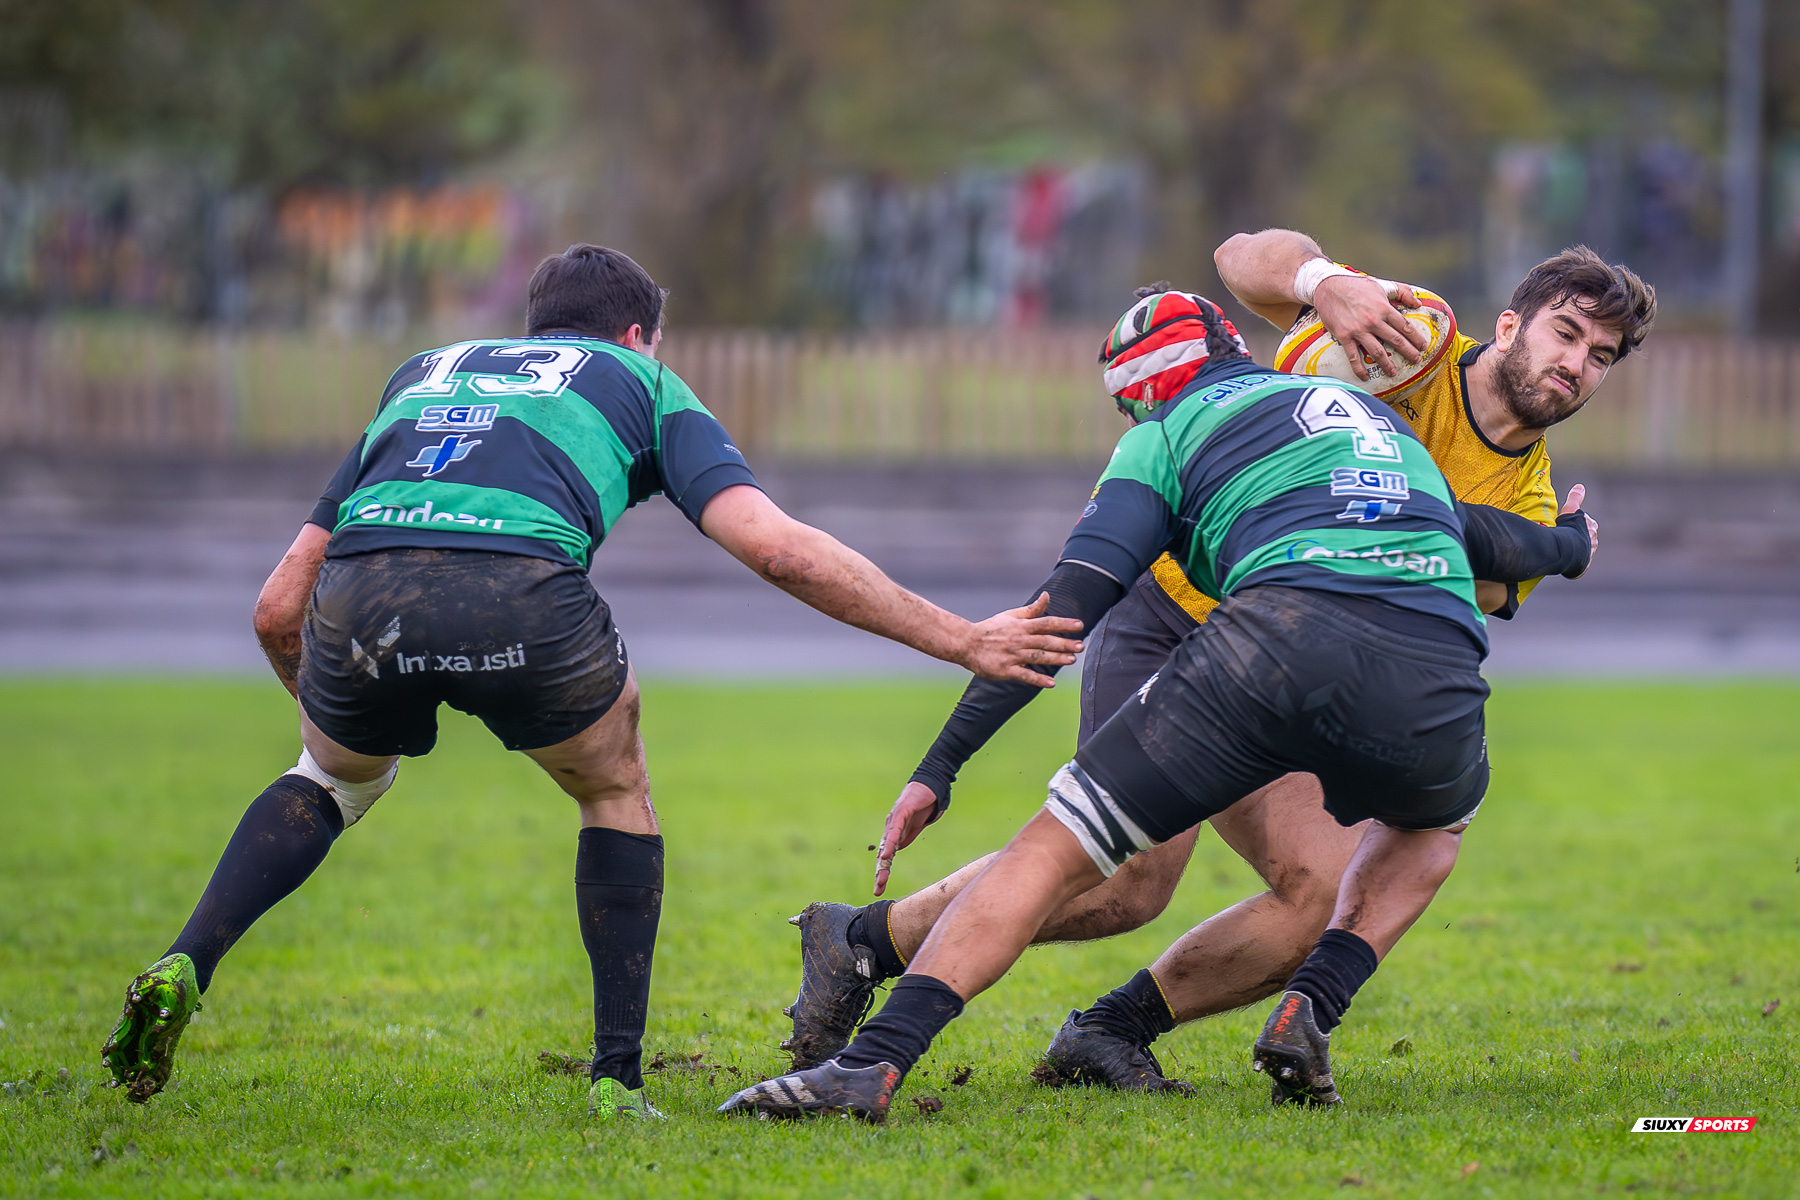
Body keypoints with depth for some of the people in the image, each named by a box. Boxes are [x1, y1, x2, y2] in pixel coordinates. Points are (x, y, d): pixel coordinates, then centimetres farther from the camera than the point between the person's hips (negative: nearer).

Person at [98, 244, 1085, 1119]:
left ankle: (183, 970, 16)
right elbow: (776, 547, 12)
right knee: (617, 795, 28)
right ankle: (617, 1080, 22)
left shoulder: (422, 374, 38)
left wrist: (323, 702, 55)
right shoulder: (639, 381, 30)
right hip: (520, 593, -3)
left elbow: (279, 609, 35)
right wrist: (961, 641, 18)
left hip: (359, 597, 3)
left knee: (337, 778, 35)